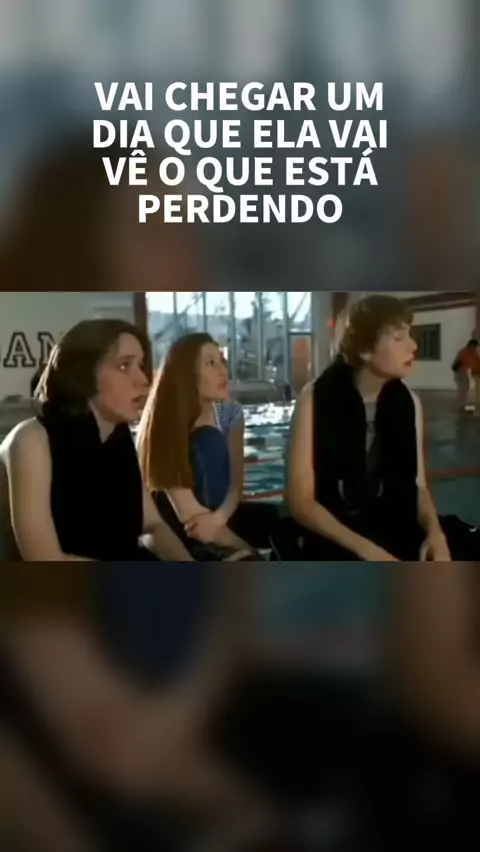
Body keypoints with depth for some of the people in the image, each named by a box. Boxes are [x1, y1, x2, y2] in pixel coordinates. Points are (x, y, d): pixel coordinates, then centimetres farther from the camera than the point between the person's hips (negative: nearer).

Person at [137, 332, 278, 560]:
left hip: (218, 512, 4)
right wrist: (243, 548, -29)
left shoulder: (230, 412, -4)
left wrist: (218, 517, -31)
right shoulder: (165, 421, -19)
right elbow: (187, 512, -23)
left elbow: (236, 483, -9)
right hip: (176, 529, -4)